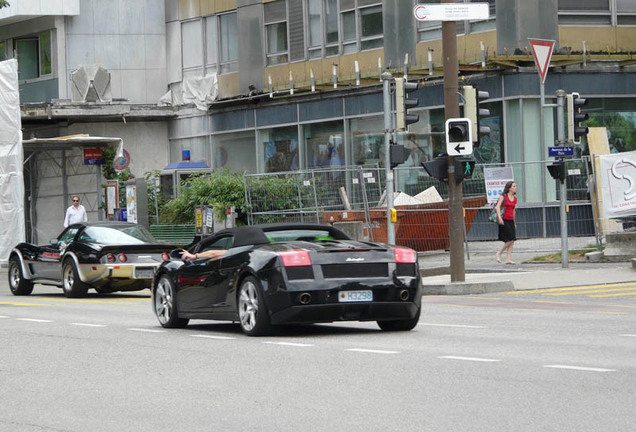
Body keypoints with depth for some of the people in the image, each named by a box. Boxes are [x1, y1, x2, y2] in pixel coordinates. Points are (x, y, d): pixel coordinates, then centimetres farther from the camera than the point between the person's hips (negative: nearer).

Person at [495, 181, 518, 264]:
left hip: (511, 221, 7)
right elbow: (498, 206, -13)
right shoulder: (503, 196, -4)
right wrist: (499, 217, -26)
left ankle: (508, 259, 4)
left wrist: (514, 222, 22)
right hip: (504, 220, -7)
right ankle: (499, 254, 6)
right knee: (510, 240, -12)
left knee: (512, 242, 0)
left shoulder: (514, 198, 14)